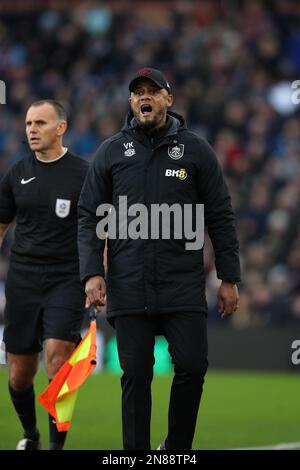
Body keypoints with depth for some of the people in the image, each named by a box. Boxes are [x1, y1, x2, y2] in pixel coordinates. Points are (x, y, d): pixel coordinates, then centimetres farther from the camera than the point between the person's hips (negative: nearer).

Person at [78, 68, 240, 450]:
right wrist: (92, 273, -3)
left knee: (192, 367, -4)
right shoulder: (110, 153, 7)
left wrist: (229, 278, 4)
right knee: (136, 375, 1)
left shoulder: (195, 150, 5)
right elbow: (89, 217, 8)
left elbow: (220, 217, 7)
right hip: (129, 288, 0)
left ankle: (177, 448, 15)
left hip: (184, 287, 0)